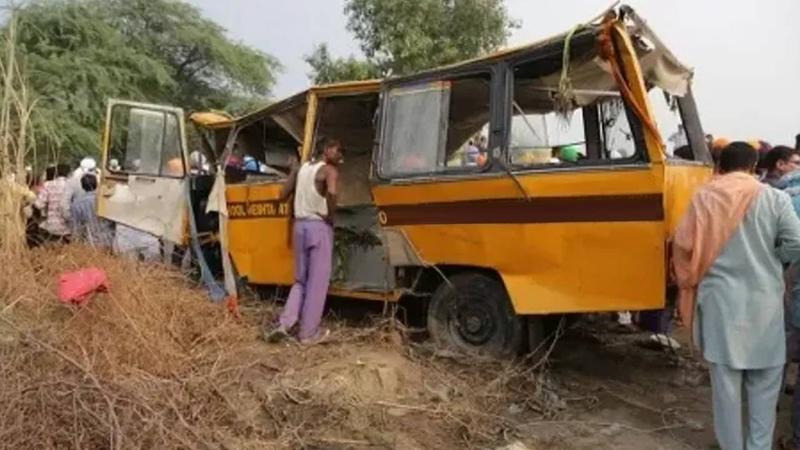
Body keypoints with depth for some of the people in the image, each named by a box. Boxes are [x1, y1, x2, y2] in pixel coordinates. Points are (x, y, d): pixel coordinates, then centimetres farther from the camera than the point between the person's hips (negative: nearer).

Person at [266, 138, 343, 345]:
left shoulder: (301, 169, 13)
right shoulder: (330, 171, -7)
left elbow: (283, 195, 12)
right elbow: (332, 193, -28)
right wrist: (331, 215, -13)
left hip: (300, 226, 7)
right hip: (319, 227, -6)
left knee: (300, 280, 17)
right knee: (317, 282, 3)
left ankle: (284, 324, 4)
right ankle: (308, 333, 8)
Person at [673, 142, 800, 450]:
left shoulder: (705, 197, -2)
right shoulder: (774, 198, -2)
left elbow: (683, 244, -4)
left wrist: (688, 280, 13)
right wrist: (767, 258, 13)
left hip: (720, 299, 0)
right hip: (763, 300, 0)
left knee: (725, 379, 10)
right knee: (764, 381, 14)